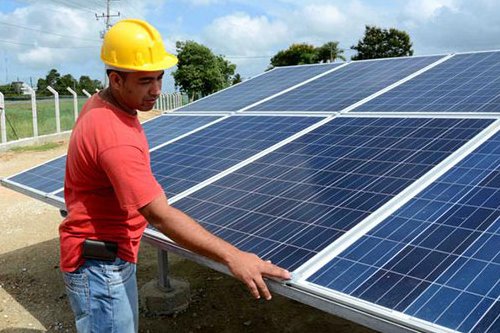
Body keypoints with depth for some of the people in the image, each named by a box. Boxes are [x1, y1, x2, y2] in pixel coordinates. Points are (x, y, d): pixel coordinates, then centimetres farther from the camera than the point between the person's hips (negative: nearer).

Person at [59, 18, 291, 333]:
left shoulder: (101, 105, 2)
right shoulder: (114, 136, -31)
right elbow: (161, 214, -36)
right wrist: (233, 257, -38)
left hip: (114, 254, 10)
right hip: (100, 266, -10)